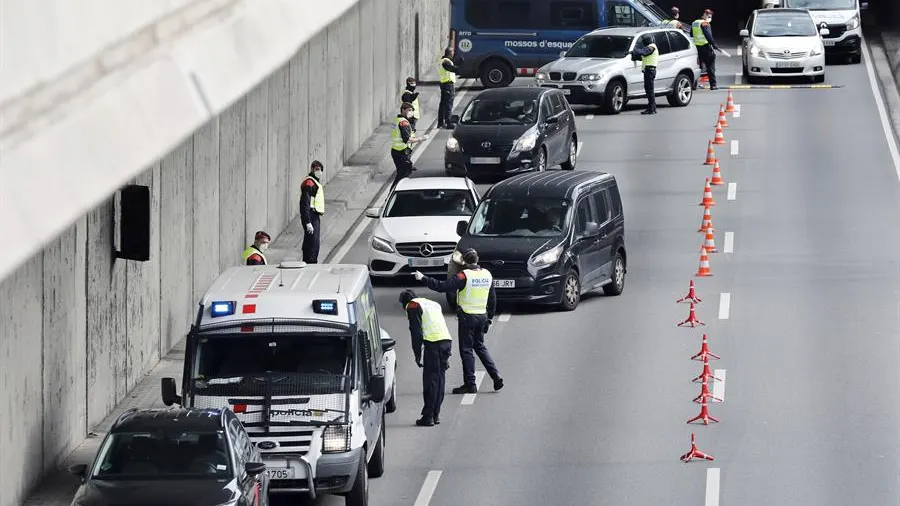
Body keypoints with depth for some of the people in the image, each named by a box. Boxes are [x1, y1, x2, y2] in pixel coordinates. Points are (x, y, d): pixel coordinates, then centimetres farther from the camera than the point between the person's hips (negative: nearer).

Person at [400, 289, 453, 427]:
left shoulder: (413, 306, 5)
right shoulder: (434, 304, 30)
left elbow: (416, 332, -4)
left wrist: (417, 355, 0)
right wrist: (447, 356, 27)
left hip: (433, 343, -7)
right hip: (447, 340, 7)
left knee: (430, 380, -4)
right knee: (440, 378, 14)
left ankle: (428, 417, -5)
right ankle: (436, 414, 18)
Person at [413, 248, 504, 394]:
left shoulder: (464, 276, -16)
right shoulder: (487, 275, 3)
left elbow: (442, 286, -19)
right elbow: (493, 299, 11)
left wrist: (423, 278, -11)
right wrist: (490, 317, 22)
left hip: (467, 317, -6)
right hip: (482, 316, 6)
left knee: (467, 350, 2)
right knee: (480, 346, 20)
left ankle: (470, 384, 4)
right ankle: (496, 376, 11)